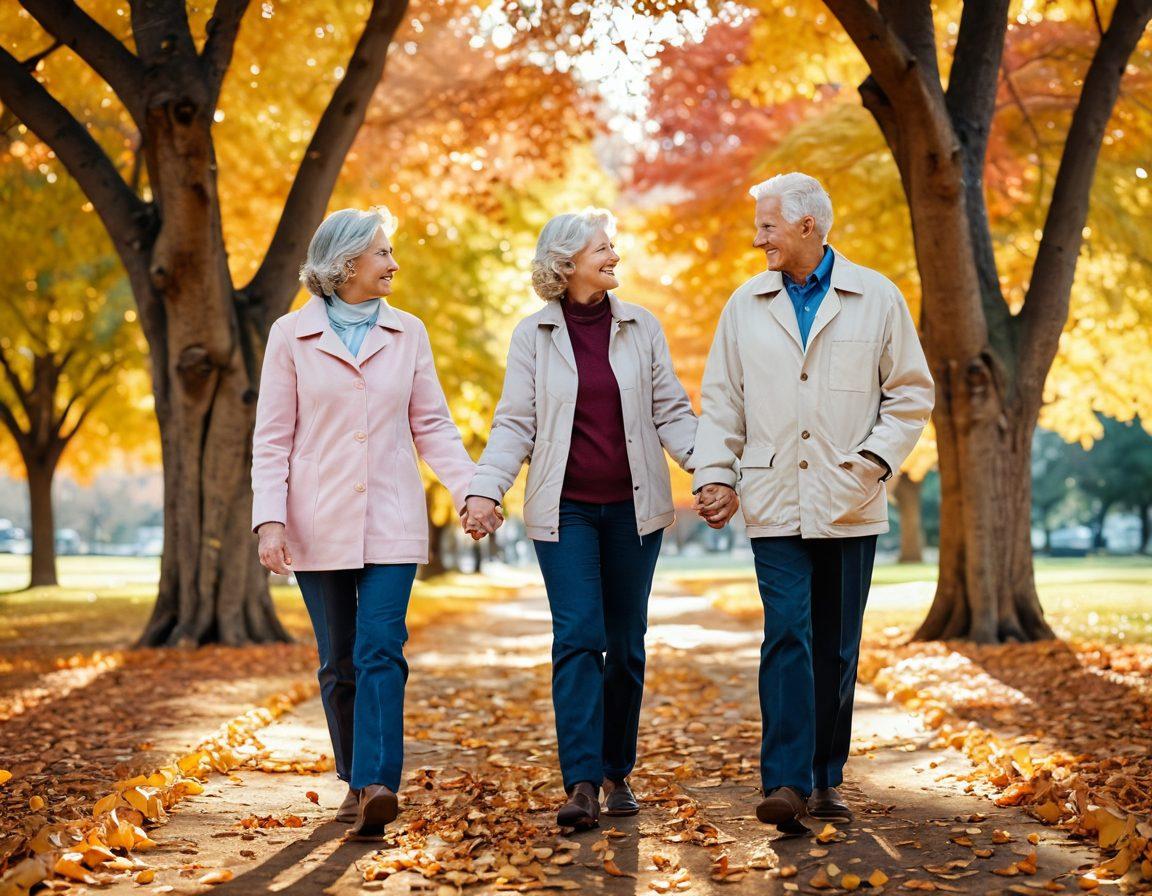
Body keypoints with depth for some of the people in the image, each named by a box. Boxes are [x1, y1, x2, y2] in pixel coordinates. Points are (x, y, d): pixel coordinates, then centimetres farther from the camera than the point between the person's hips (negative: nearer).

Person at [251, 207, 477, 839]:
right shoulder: (291, 336, 1)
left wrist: (468, 488, -7)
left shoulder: (408, 333, 7)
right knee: (339, 663, 7)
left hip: (390, 524, 1)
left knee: (380, 651, -13)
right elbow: (272, 438, 0)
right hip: (319, 524, 0)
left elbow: (432, 425, 8)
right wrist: (270, 519, -11)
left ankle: (377, 787, -20)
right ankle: (354, 781, 22)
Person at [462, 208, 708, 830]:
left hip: (633, 508, 2)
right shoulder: (533, 335, 2)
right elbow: (514, 424, -1)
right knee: (577, 638, -11)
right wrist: (484, 491, -14)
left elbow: (672, 413, 6)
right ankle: (581, 785, -13)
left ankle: (617, 774, 20)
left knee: (626, 643, 7)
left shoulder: (641, 328, 6)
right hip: (565, 508, -2)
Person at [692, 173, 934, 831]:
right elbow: (721, 400, 11)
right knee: (787, 634, -12)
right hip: (776, 502, 0)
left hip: (850, 505, 0)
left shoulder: (877, 299, 3)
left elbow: (913, 393, 5)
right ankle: (786, 782, -13)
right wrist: (716, 473, 2)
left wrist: (872, 460, -6)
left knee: (837, 647, 7)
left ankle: (827, 780, 18)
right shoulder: (747, 304, 8)